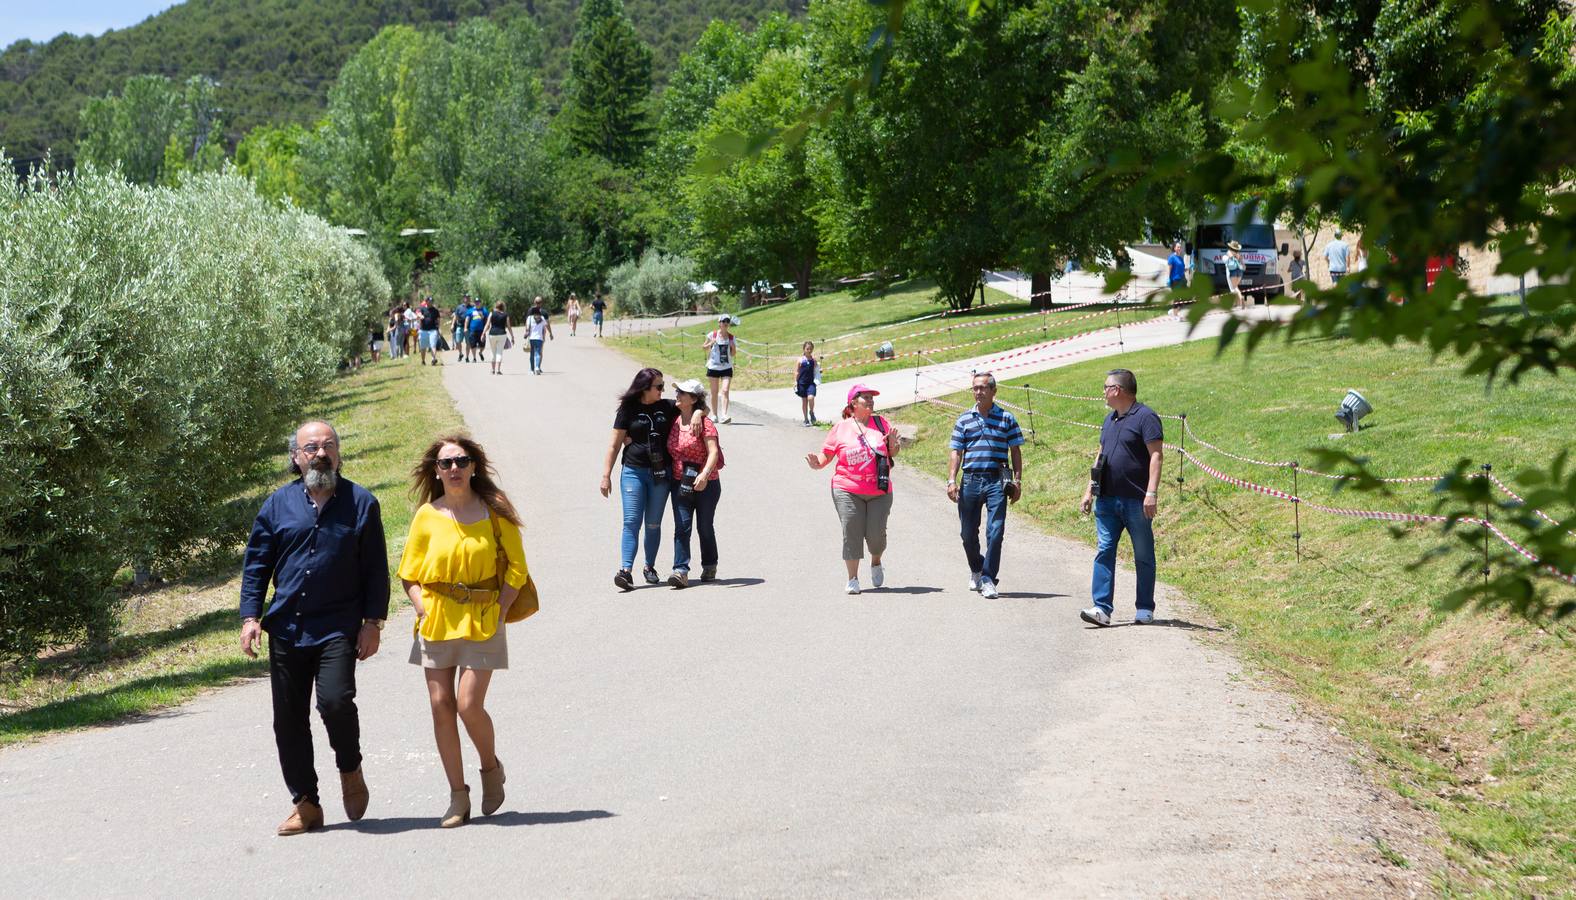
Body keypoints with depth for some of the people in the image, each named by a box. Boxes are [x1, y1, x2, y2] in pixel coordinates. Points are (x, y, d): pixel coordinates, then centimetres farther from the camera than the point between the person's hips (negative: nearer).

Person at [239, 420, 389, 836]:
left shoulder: (361, 503, 4)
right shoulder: (277, 505, 8)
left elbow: (376, 569, 5)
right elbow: (256, 565, 10)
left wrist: (372, 623, -2)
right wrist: (250, 617, 0)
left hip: (339, 627, -3)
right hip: (287, 627, 3)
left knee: (335, 700, -21)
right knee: (289, 719, 4)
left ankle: (350, 769, 8)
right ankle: (305, 803, 15)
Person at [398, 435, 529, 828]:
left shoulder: (495, 511, 0)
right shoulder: (427, 516, 4)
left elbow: (515, 568, 3)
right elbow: (410, 575, 10)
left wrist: (500, 611, -6)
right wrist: (423, 610, -4)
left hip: (482, 620, -2)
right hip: (436, 622, 2)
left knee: (469, 705, -10)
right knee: (441, 704, -1)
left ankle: (491, 767, 20)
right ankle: (457, 795, 9)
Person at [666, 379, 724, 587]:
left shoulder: (705, 424, -11)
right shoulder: (674, 422, 7)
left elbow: (713, 452, -21)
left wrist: (705, 474, -35)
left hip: (706, 484, -4)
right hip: (680, 484, 4)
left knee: (705, 527, 9)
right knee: (682, 527, -8)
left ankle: (709, 566, 28)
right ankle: (681, 570, -15)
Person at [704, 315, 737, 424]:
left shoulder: (731, 337, 3)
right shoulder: (712, 335, 0)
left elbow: (733, 354, 9)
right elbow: (704, 347, 8)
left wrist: (733, 347, -12)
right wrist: (711, 343, -11)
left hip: (727, 368, 0)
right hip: (713, 367, 0)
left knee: (725, 391, -15)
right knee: (714, 392, 6)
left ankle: (724, 415, -24)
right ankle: (715, 414, 21)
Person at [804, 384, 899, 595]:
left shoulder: (881, 423, 7)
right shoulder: (840, 428, 4)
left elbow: (893, 454, 13)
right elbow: (826, 455, 7)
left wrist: (893, 445, -9)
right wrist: (817, 463, -15)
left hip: (880, 492, 1)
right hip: (848, 491, -1)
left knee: (876, 534, -2)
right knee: (851, 534, -4)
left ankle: (876, 563, 30)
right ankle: (853, 579, 6)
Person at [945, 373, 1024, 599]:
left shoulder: (1007, 419, 7)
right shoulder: (963, 420, 10)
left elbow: (1015, 452, 8)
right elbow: (956, 453, 8)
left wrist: (1017, 481, 1)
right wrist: (951, 481, -3)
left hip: (996, 481, -2)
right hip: (970, 481, 2)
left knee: (995, 532, -11)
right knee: (968, 534, 9)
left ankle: (988, 580, -7)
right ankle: (976, 570, 33)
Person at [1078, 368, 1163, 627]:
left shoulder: (1145, 417, -8)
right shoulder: (1110, 420, 18)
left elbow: (1156, 455, -14)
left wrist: (1151, 493, -22)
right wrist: (1089, 491, 19)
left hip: (1136, 502, -7)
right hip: (1107, 500, 7)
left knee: (1143, 556, 4)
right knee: (1104, 552, -4)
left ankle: (1145, 609, 12)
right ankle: (1102, 608, -8)